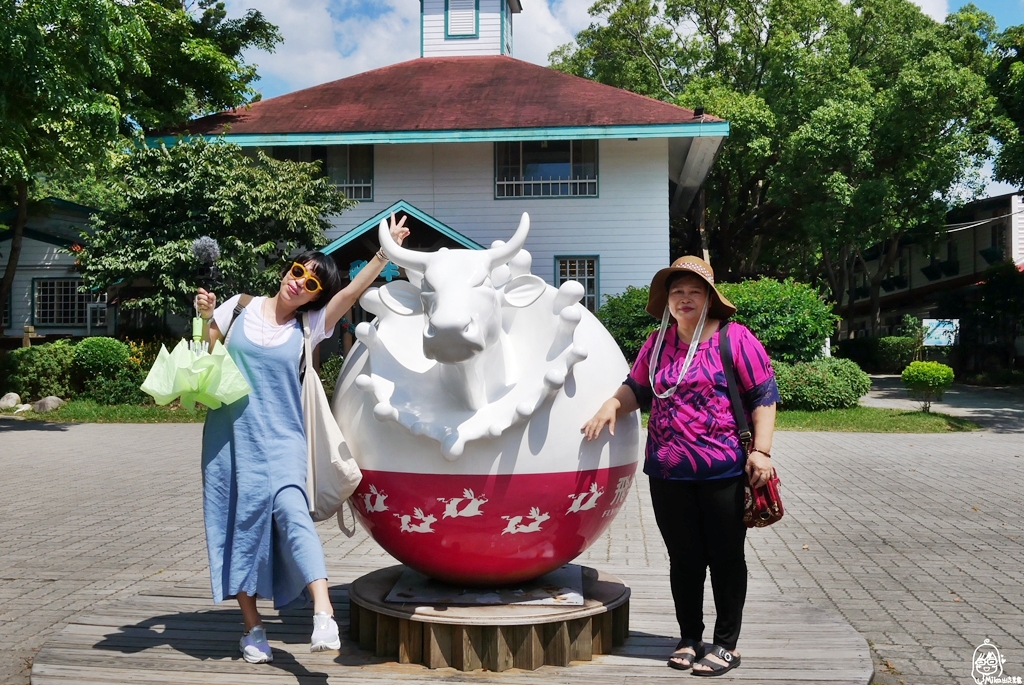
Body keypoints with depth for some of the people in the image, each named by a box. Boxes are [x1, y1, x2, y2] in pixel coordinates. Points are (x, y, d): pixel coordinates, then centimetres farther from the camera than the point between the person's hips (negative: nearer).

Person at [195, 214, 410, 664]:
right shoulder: (241, 307, 7)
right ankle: (252, 627, 13)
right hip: (229, 435, 2)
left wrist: (386, 251, -14)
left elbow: (352, 292, -7)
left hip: (279, 438, -1)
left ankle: (323, 614, -31)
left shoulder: (309, 327, 4)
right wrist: (204, 316, -3)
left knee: (290, 510, -23)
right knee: (238, 524, 2)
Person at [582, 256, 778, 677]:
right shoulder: (658, 343, 9)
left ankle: (726, 644, 20)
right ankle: (690, 638, 28)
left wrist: (761, 450, -13)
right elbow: (637, 387, 19)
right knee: (684, 559, 13)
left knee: (725, 558, 7)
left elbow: (763, 396, -5)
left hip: (723, 472, -4)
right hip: (668, 473, 4)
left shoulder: (735, 338, -5)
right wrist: (612, 405, -1)